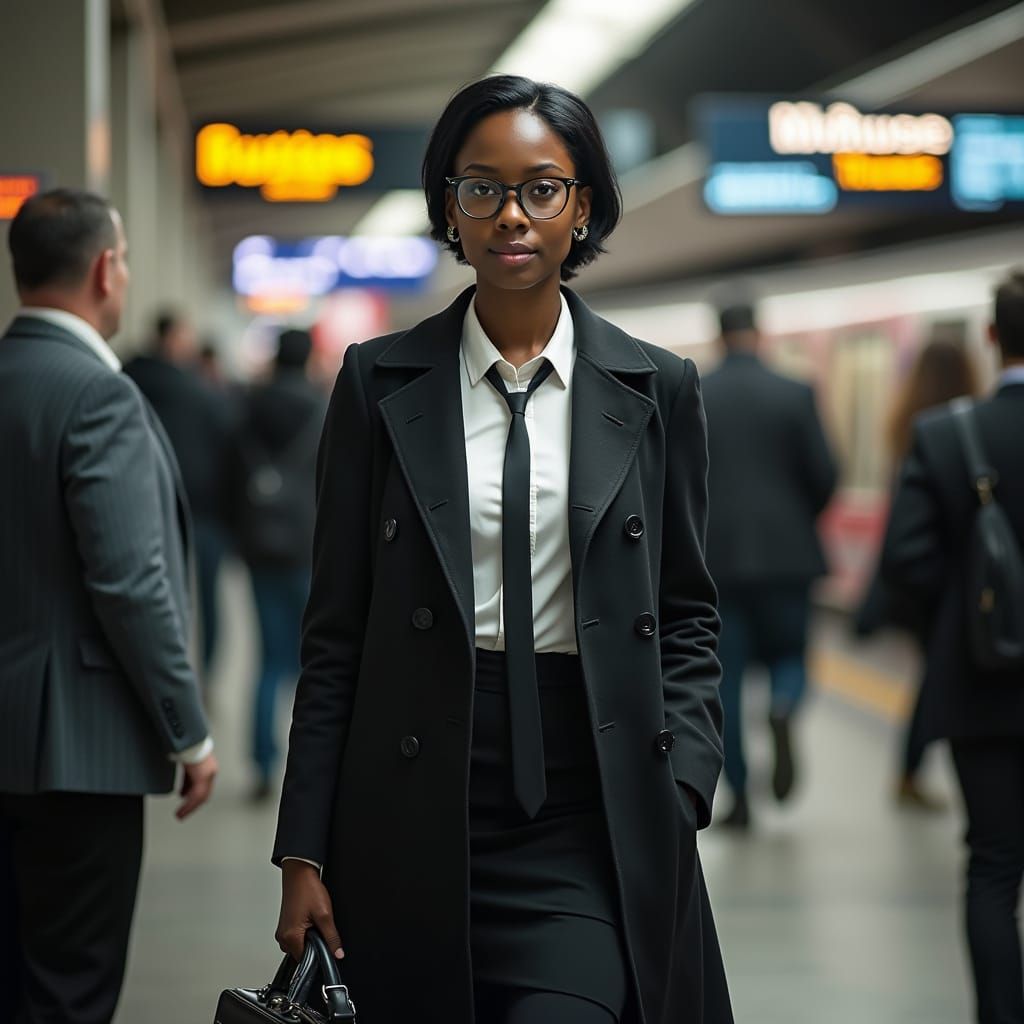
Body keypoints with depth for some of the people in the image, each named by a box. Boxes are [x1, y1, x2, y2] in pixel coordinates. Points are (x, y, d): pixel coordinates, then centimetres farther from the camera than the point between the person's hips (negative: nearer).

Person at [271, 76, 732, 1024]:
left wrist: (679, 794, -4)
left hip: (594, 817, 0)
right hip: (417, 812, 1)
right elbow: (335, 630, 5)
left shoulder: (655, 388, 5)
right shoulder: (381, 382, 4)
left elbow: (687, 617, 10)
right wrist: (302, 854, 1)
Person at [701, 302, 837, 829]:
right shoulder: (794, 395, -3)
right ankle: (782, 712, -21)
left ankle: (739, 796, 4)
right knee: (790, 655, 14)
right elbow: (824, 476, -3)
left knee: (726, 675, 7)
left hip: (714, 555, 1)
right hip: (784, 552, -1)